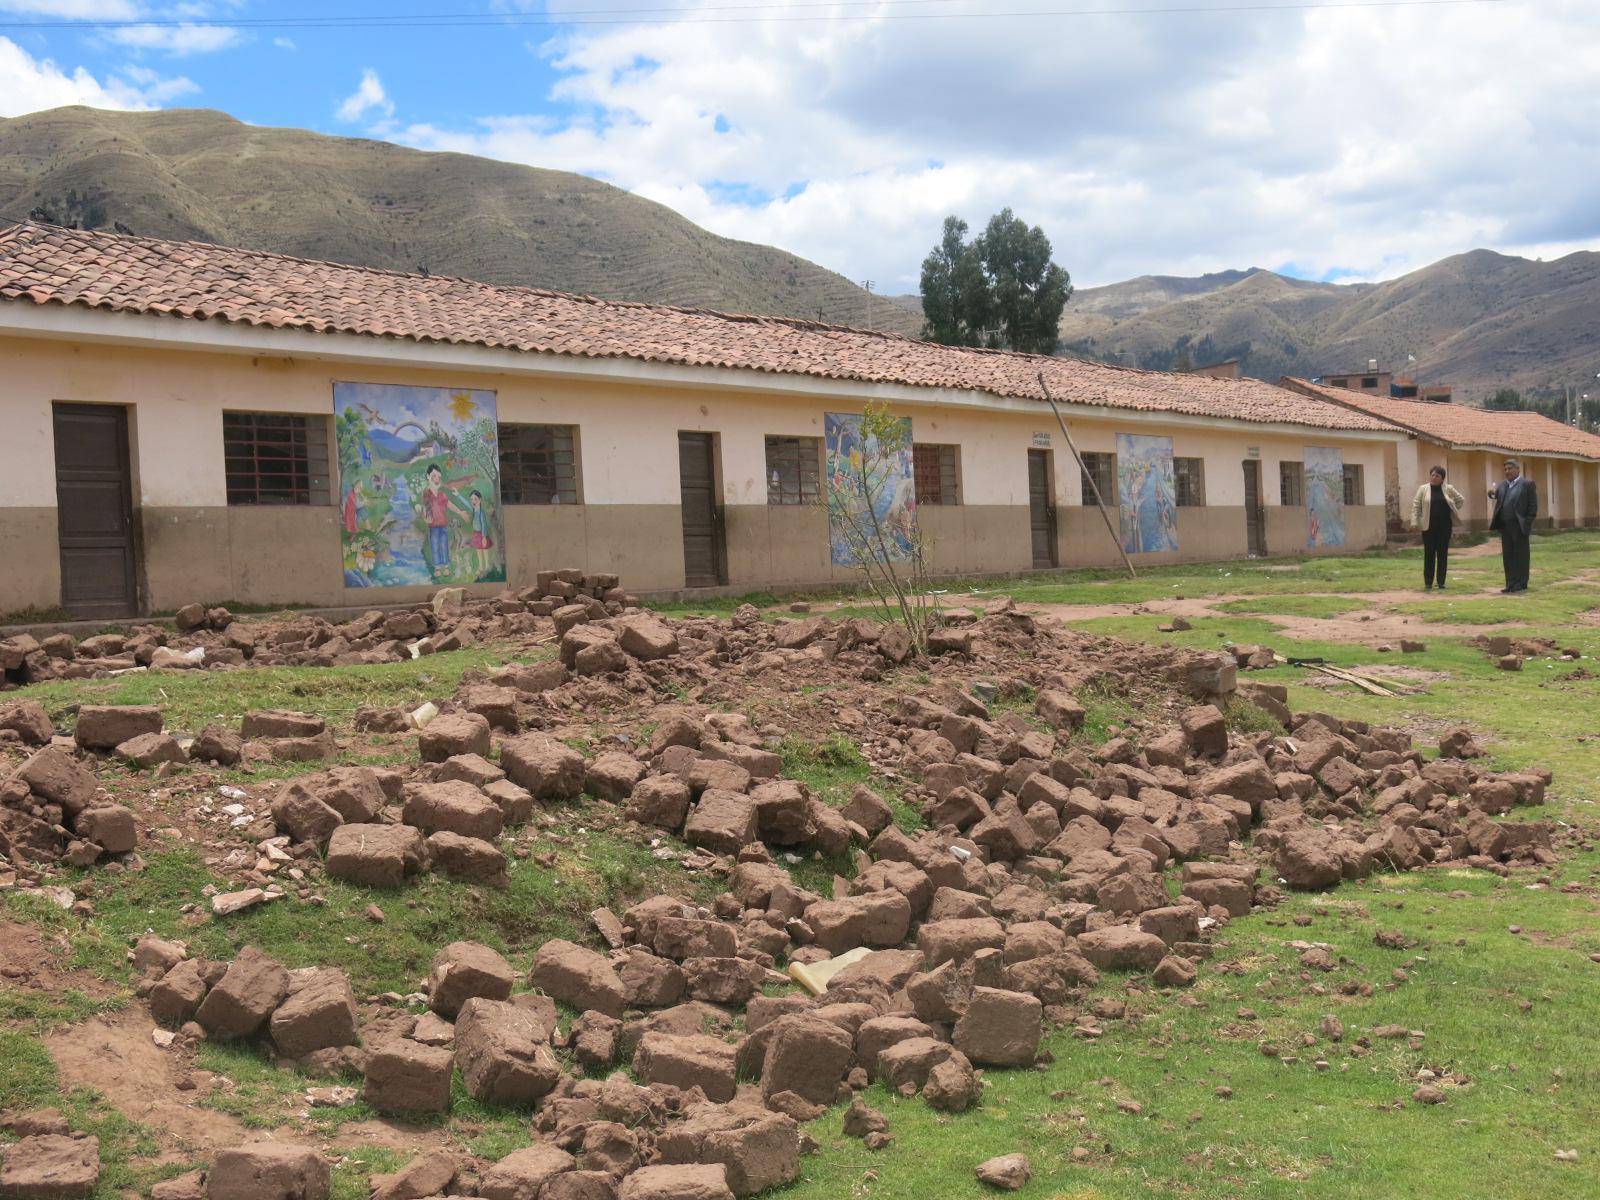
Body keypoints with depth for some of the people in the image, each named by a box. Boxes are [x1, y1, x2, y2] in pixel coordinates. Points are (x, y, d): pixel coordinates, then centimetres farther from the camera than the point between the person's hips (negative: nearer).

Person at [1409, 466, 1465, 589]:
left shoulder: (1448, 489, 5)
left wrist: (1454, 512, 7)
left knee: (1443, 553, 3)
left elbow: (1461, 500, 16)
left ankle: (1441, 582, 9)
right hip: (1428, 526, -1)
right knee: (1429, 554, -1)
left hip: (1444, 526, 1)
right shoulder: (1423, 489, 2)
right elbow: (1416, 506, 1)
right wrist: (1415, 522, -7)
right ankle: (1428, 583, 3)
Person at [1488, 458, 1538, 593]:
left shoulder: (1527, 484, -1)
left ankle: (1521, 585, 4)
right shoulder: (1502, 485, 17)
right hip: (1505, 526, 6)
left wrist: (1528, 523, -12)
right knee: (1507, 556, 6)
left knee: (1520, 556, -1)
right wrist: (1492, 493, -17)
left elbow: (1533, 505, -5)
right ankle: (1511, 584, 11)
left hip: (1519, 526, -6)